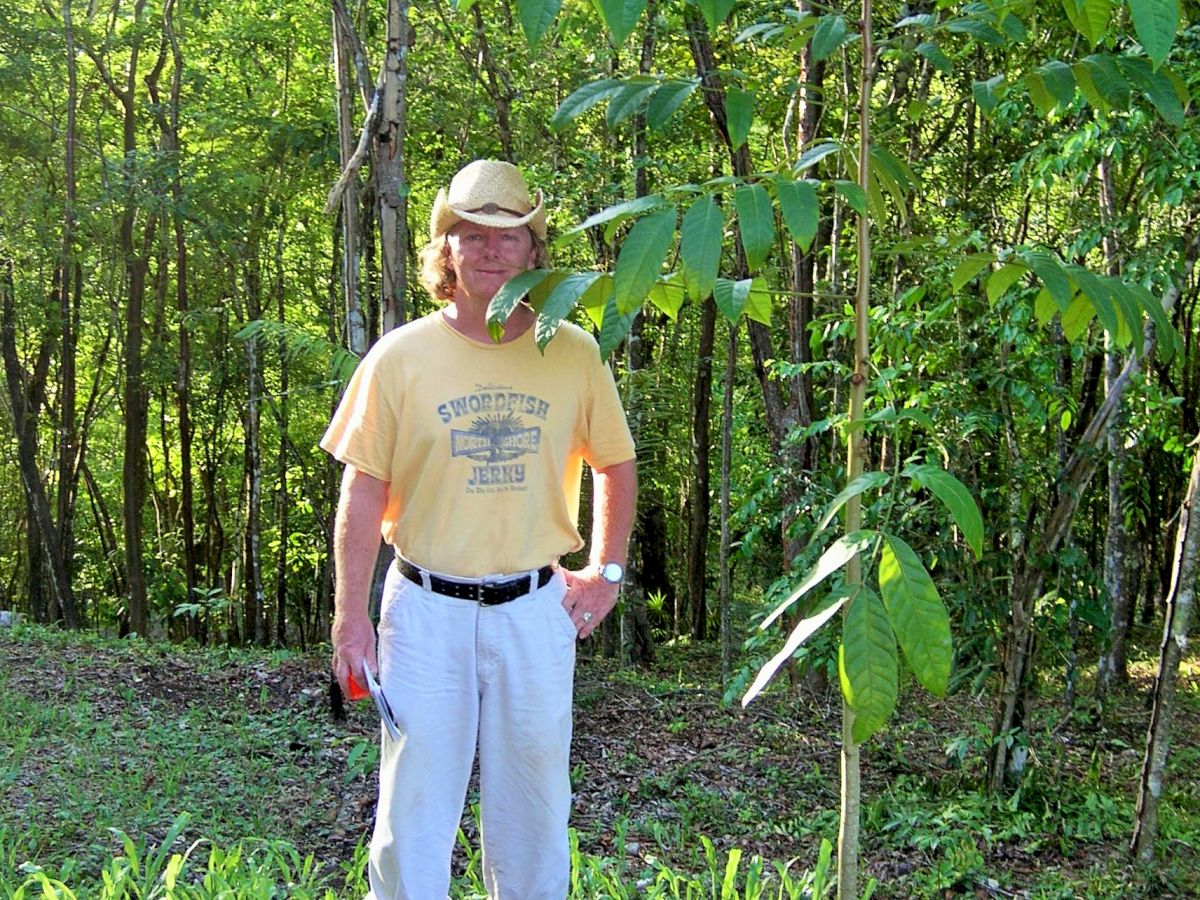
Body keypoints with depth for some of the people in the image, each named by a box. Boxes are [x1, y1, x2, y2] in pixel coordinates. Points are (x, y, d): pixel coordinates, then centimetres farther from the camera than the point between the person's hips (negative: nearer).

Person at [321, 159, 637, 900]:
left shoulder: (574, 353, 1)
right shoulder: (401, 356, -4)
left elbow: (615, 464, 13)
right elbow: (364, 491, -2)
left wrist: (607, 573, 7)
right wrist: (351, 616, -5)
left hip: (536, 610, 1)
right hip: (427, 609, -1)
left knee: (533, 804, 12)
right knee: (414, 807, 5)